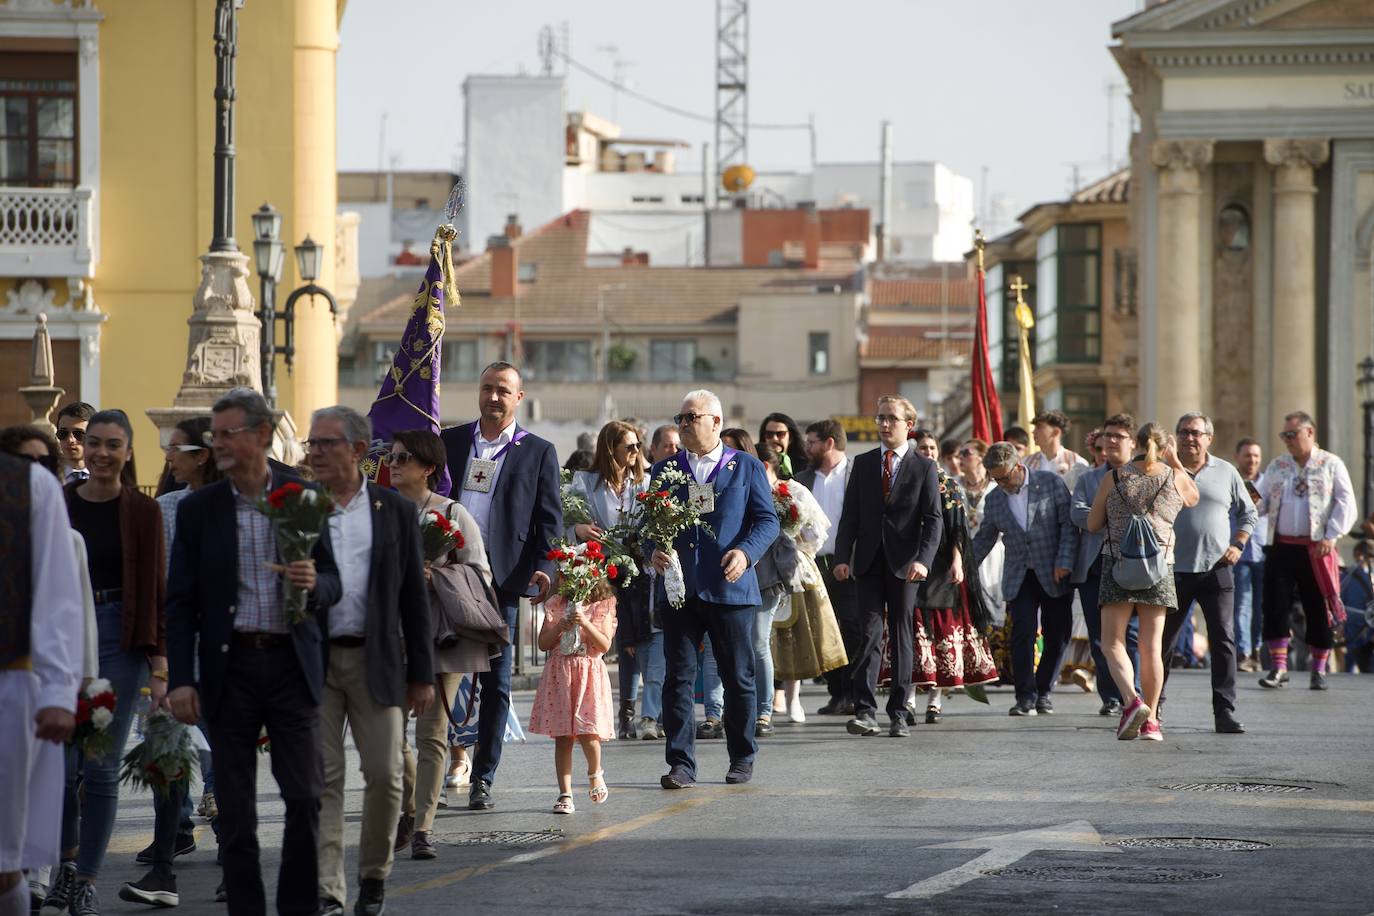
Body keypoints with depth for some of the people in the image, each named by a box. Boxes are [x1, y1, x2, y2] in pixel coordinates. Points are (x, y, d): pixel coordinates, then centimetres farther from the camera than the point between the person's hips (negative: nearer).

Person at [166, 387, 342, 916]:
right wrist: (181, 680, -4)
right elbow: (181, 602, 4)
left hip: (293, 664, -1)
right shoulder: (198, 509, 5)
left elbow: (333, 585, 6)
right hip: (230, 665, 1)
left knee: (306, 796, -5)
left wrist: (314, 584, -18)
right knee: (235, 806, 2)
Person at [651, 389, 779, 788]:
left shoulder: (746, 467, 7)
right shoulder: (665, 469, 13)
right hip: (679, 588, 2)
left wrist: (746, 552, -15)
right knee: (678, 676, -4)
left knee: (739, 677, 7)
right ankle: (680, 763, -3)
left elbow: (767, 519, 3)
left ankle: (742, 758, 21)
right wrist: (655, 550, -8)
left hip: (730, 587, -1)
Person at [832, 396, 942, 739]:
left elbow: (933, 518, -3)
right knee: (870, 632, -9)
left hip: (904, 565, -1)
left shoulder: (924, 468, 3)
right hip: (869, 562, 1)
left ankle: (898, 713, 9)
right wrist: (842, 557, -3)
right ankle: (864, 711, -15)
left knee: (901, 636, 4)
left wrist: (923, 559, -17)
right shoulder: (863, 464, 11)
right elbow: (850, 515, 9)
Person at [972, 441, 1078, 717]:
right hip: (1019, 578, 2)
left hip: (1055, 575, -2)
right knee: (1023, 633, -13)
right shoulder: (994, 500, 8)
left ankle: (1044, 691, 17)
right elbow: (983, 540, 17)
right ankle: (1026, 696, -11)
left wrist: (1064, 562, -12)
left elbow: (1069, 523, -4)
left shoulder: (1050, 483, -2)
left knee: (1057, 636, 2)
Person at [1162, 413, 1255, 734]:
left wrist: (1238, 545, 3)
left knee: (1223, 641, -6)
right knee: (1162, 641, 5)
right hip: (1174, 571, 0)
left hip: (1216, 571, 0)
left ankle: (1225, 712, -4)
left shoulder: (1226, 472, 8)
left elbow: (1248, 513, 15)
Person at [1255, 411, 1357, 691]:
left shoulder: (1331, 465, 2)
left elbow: (1346, 505, -2)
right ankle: (1278, 667, 3)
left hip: (1315, 549, -3)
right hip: (1280, 547, 3)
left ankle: (1319, 670, 11)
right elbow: (1262, 504, 15)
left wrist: (1330, 537, -12)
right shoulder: (1276, 466, 14)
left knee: (1319, 610, 1)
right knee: (1275, 605, -3)